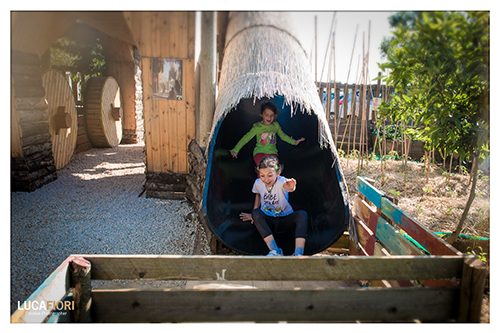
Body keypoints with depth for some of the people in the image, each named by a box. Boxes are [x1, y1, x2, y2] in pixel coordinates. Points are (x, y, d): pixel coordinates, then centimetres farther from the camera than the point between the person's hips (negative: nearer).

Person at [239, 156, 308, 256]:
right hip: (267, 221, 2)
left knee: (302, 214, -31)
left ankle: (298, 253, -40)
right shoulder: (258, 183, -8)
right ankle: (275, 251, -36)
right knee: (256, 213, -31)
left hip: (284, 221, -2)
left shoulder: (281, 181, -21)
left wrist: (290, 187, -73)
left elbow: (287, 186, -48)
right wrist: (254, 215, 13)